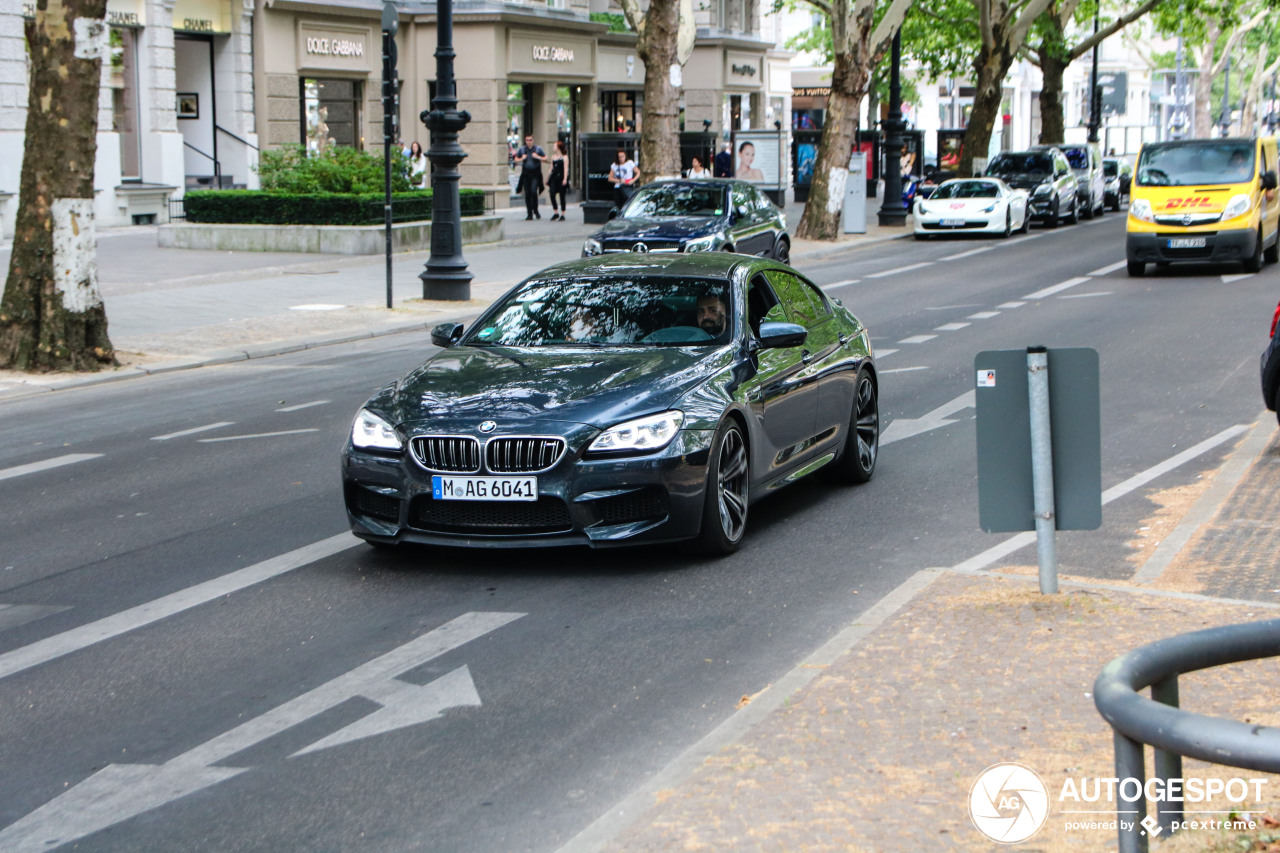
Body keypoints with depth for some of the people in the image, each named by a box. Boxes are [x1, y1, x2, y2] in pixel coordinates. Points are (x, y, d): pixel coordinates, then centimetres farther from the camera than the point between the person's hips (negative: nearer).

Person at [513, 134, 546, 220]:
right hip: (526, 173, 3)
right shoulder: (522, 149, 8)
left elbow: (545, 158, 6)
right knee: (527, 194, 1)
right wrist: (522, 159, -5)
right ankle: (529, 214, 7)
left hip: (535, 174, -3)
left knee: (533, 191, -16)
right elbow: (516, 159, 16)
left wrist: (538, 157, -11)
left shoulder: (538, 148, 2)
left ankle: (535, 211, 2)